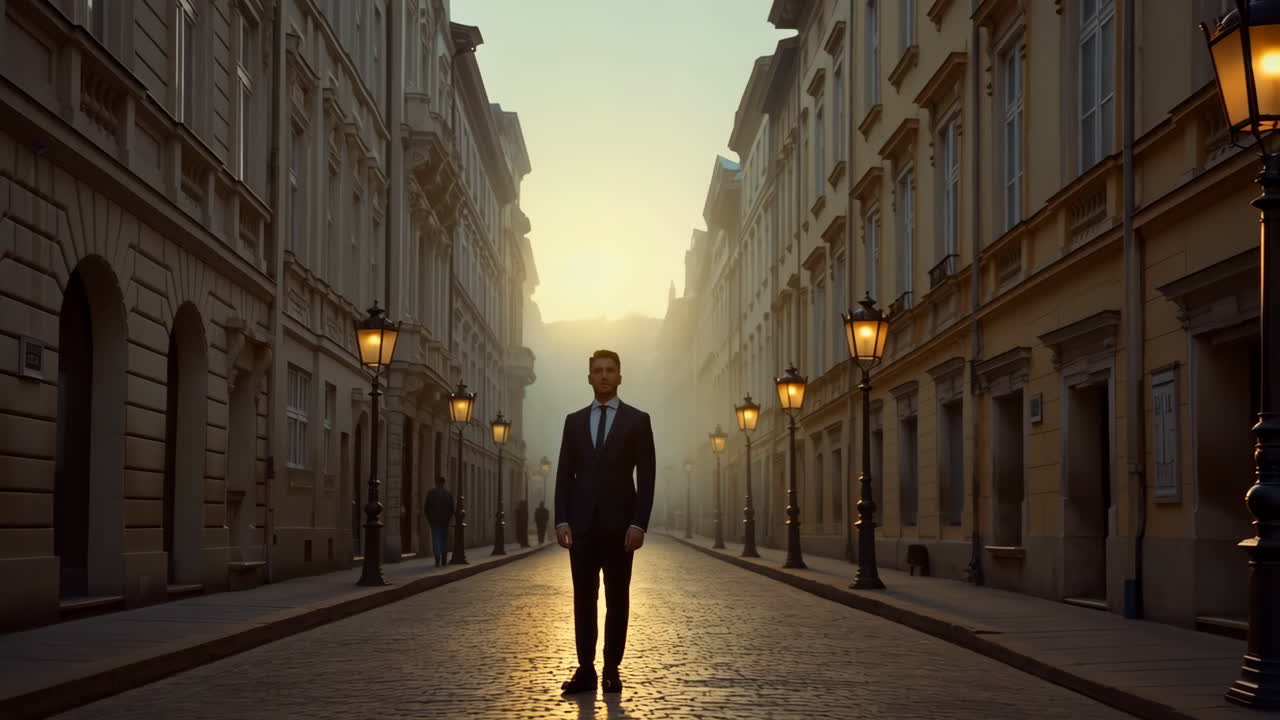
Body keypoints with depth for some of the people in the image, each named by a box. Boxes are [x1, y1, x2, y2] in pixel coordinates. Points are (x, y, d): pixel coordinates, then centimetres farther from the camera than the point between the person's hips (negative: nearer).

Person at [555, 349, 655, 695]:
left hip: (620, 523, -2)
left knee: (617, 598, 3)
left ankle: (612, 669, 8)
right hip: (582, 523, 2)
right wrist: (561, 520, -3)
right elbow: (565, 473, 8)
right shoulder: (574, 421, 11)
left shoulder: (637, 420, 3)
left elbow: (646, 476, -2)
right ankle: (585, 669, 4)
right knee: (584, 597, 1)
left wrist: (639, 523, -11)